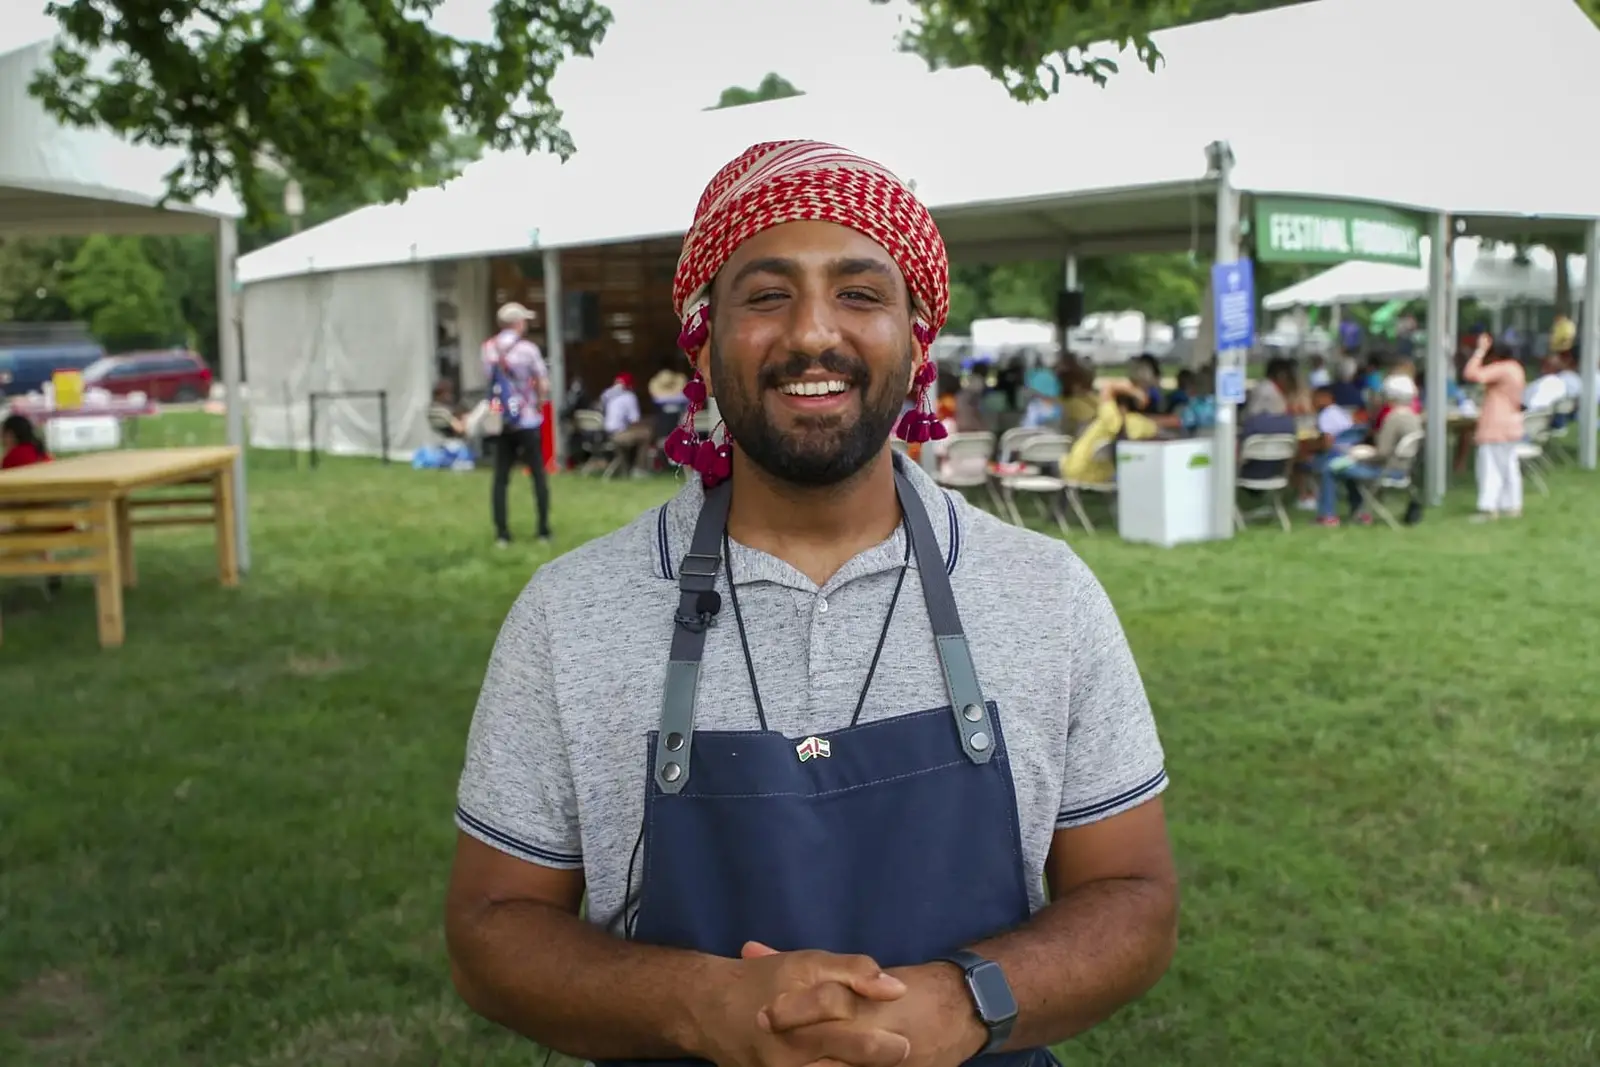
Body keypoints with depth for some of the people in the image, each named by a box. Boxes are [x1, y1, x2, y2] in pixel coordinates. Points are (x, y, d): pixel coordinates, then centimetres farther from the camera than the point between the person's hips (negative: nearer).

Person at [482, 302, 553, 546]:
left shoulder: (488, 349, 2)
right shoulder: (527, 348, -11)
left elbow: (488, 379, 7)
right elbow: (544, 384, -10)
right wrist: (540, 402, 7)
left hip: (500, 422, 3)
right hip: (527, 421, -3)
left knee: (500, 478, 6)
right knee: (538, 475, 7)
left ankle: (501, 533, 4)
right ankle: (543, 530, 8)